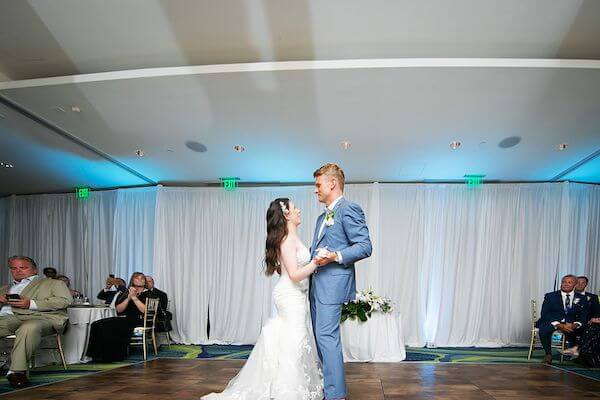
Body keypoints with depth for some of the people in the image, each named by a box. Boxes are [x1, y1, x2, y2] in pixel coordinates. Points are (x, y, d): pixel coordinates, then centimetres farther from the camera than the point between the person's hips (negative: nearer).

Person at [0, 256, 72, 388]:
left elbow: (66, 300, 3)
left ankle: (17, 371, -39)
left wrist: (31, 304, -6)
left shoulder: (53, 283, 21)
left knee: (29, 328, -40)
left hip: (40, 317, -4)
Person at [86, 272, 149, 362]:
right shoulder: (126, 293, 20)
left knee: (108, 327, -27)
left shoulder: (147, 294, 7)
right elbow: (119, 309, 8)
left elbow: (144, 310, -8)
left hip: (137, 321, -6)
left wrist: (134, 297, -7)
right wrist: (128, 298, -5)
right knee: (96, 325, -16)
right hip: (122, 319, 6)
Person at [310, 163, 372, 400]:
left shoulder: (349, 209, -8)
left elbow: (365, 247, -15)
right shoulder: (322, 217, 22)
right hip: (317, 283, 10)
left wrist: (335, 256, -25)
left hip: (333, 282, -10)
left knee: (327, 335, -11)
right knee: (319, 335, 13)